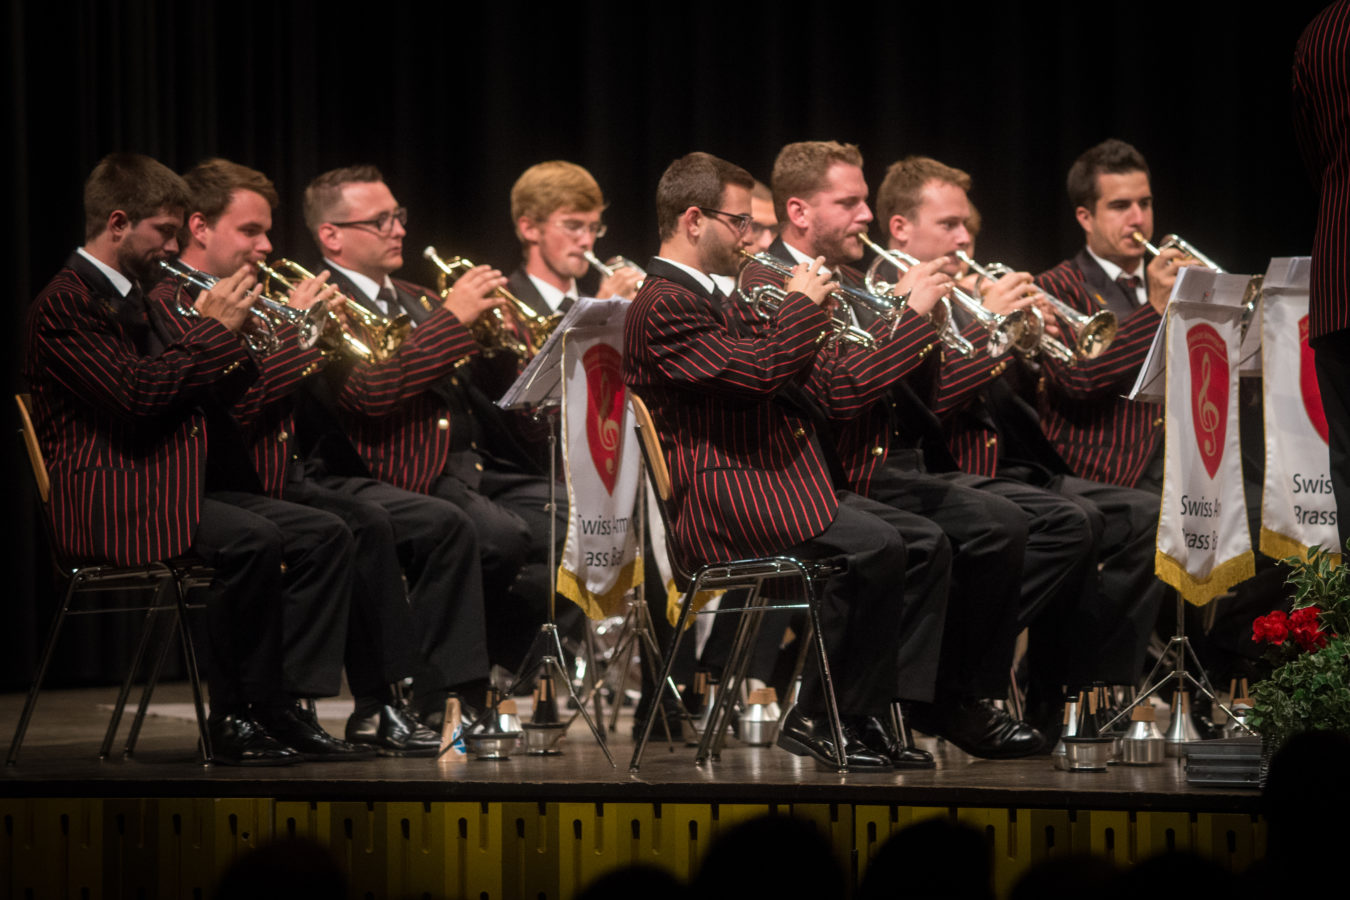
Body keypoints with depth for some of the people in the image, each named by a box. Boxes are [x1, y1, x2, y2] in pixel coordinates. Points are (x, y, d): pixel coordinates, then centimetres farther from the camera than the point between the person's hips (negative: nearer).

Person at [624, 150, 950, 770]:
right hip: (720, 503, -11)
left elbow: (771, 369, 25)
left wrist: (799, 319, 9)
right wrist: (802, 303, -8)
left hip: (766, 481, 11)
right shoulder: (664, 306, -13)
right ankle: (819, 720, -16)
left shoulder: (697, 299, 21)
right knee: (874, 546, -27)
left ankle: (879, 711, -3)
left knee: (926, 543, 1)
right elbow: (759, 372, -23)